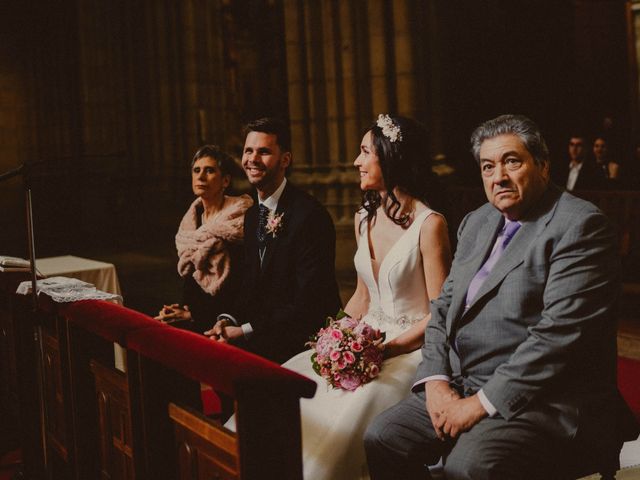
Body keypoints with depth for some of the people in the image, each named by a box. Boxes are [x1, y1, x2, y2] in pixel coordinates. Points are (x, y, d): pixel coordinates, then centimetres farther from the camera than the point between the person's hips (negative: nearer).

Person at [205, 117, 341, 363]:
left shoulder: (311, 216, -17)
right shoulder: (252, 216, 12)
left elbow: (309, 302, -19)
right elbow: (251, 288, 14)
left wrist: (245, 331, -20)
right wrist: (228, 320, -6)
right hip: (265, 329, 7)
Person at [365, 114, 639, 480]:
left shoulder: (580, 226, -10)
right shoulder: (477, 223, 15)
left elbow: (559, 333, -19)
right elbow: (444, 307, 15)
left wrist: (483, 403, -19)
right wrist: (435, 380, -2)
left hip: (541, 400, -7)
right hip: (457, 386, 8)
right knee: (381, 439, -7)